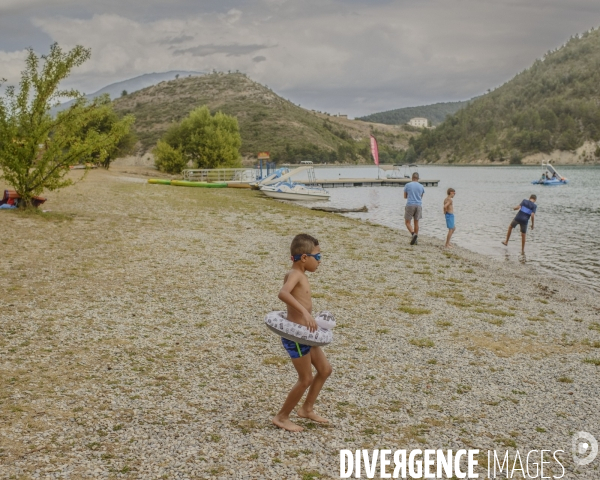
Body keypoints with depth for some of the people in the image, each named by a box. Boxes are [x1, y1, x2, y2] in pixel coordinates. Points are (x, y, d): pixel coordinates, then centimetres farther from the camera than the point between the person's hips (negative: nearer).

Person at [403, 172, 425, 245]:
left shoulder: (407, 185, -2)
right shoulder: (421, 186, 6)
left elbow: (405, 196, 8)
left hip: (410, 205, -3)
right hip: (418, 205, 3)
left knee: (407, 222, 5)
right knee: (416, 222, 10)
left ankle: (413, 234, -20)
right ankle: (415, 240, 12)